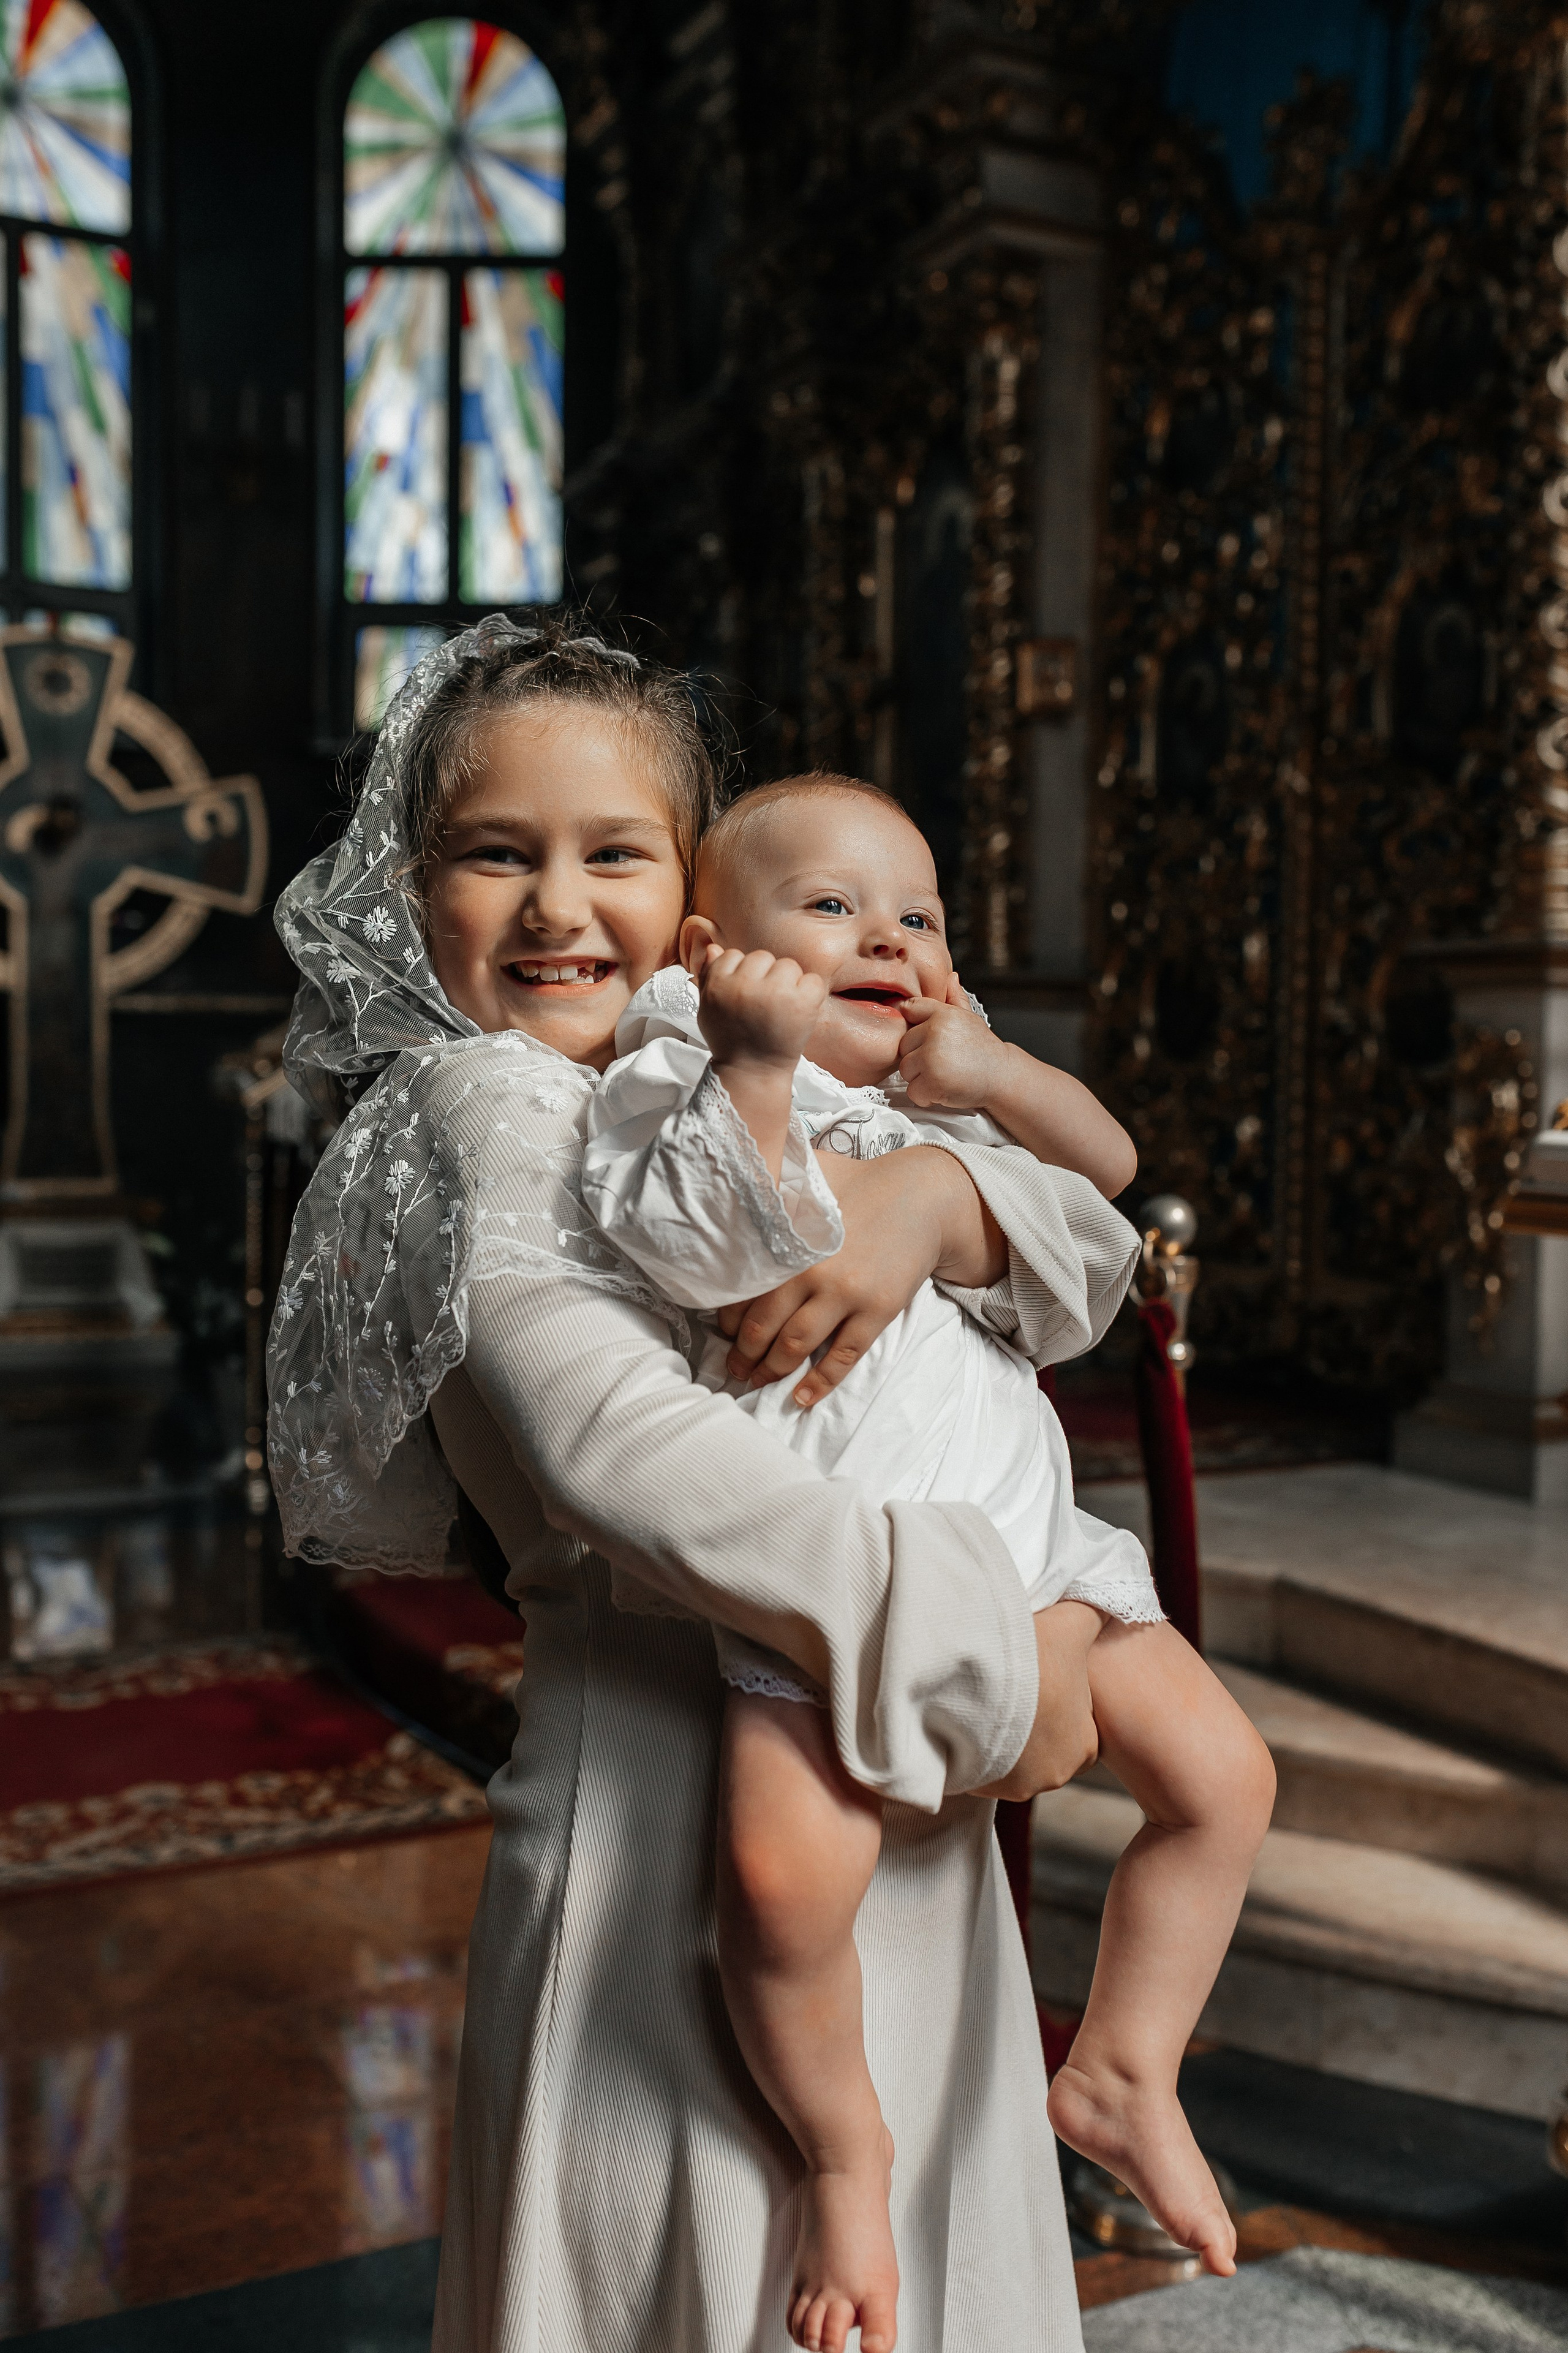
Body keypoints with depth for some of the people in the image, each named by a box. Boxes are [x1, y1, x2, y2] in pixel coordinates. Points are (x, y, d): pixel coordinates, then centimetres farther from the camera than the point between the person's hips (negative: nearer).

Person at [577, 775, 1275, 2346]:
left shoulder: (925, 1112, 18)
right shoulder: (702, 1103, -3)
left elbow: (1107, 1162, 16)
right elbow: (734, 1247, -21)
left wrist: (975, 1066, 1)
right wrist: (761, 1063, -27)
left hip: (1022, 1553, 7)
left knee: (1223, 1771, 6)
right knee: (782, 1873, -27)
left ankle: (1121, 2073, 25)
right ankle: (845, 2154, 3)